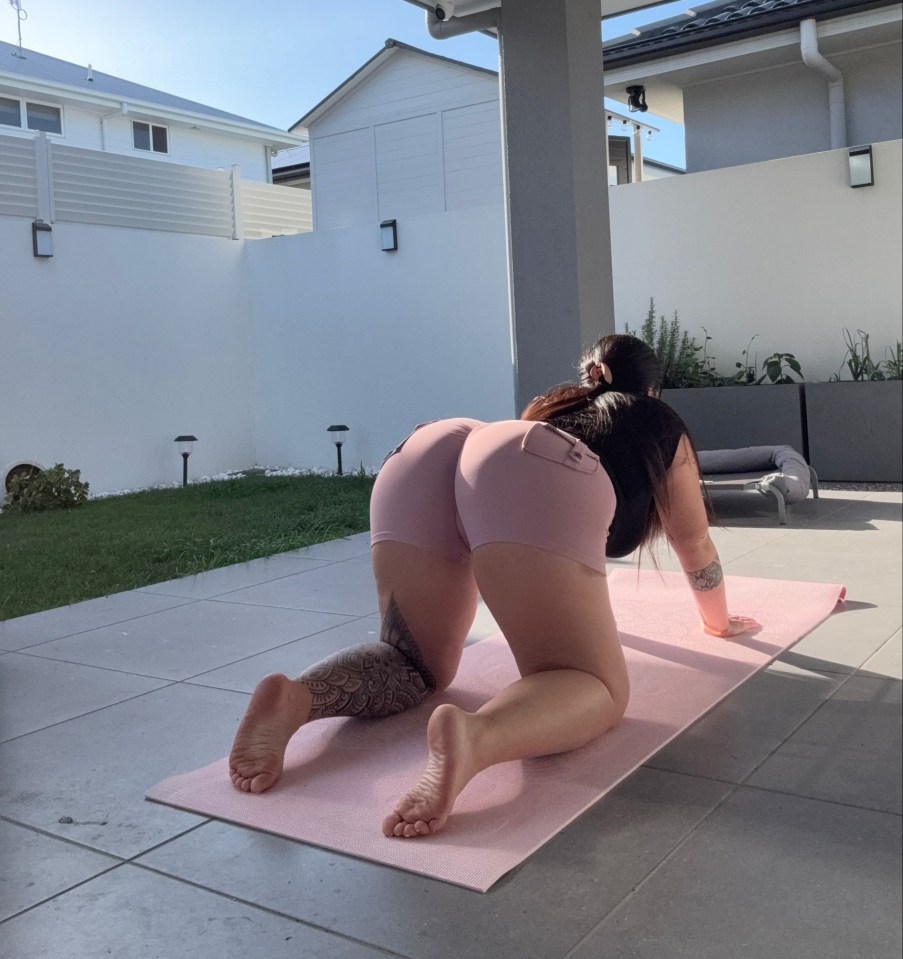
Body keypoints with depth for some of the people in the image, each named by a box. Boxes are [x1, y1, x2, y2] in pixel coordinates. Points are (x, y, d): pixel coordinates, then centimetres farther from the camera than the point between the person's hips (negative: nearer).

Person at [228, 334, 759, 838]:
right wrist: (719, 618, 62)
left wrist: (565, 601, 77)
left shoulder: (556, 406, 46)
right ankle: (473, 735, -39)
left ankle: (294, 698, -14)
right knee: (595, 688, -6)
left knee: (416, 664, 16)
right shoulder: (660, 423, 35)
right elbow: (693, 541, 44)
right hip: (529, 478, -5)